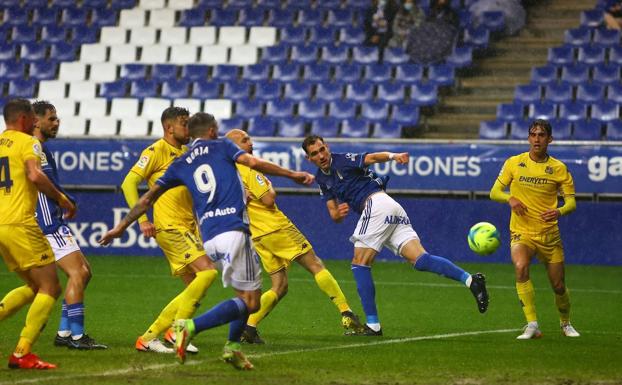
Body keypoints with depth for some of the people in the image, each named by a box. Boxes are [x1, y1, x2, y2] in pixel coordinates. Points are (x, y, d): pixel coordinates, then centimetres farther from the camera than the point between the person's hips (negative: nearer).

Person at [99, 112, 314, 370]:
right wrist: (292, 174, 4)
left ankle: (232, 346, 11)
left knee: (246, 295, 23)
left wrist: (121, 226, 26)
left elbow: (149, 197, 19)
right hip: (233, 230, -6)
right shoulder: (220, 146, 11)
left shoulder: (181, 164, 20)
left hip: (208, 238, 6)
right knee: (250, 302, -6)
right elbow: (253, 163, -4)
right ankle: (191, 327, -22)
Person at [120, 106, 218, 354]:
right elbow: (129, 183, -12)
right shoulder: (157, 151, -7)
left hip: (188, 228, 9)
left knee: (194, 291, 5)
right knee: (208, 270, -20)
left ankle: (148, 338, 9)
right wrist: (142, 219, -19)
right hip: (169, 227, -9)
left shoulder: (186, 153, 17)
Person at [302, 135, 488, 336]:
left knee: (359, 264, -5)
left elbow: (372, 157, -17)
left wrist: (393, 156, -37)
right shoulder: (322, 179, 22)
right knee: (420, 260, -7)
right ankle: (470, 280, -21)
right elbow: (333, 213, 19)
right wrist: (338, 214, -6)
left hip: (376, 202, -8)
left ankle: (373, 325, -6)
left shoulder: (343, 160, -2)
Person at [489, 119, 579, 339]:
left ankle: (566, 324, 36)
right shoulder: (514, 163, 0)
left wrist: (559, 211, -24)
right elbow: (494, 192, 3)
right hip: (521, 232, -1)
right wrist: (510, 199, -19)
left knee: (558, 285, 5)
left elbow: (571, 202, -2)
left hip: (549, 234, 1)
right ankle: (532, 325, -27)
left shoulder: (558, 168, 0)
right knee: (520, 267, -31)